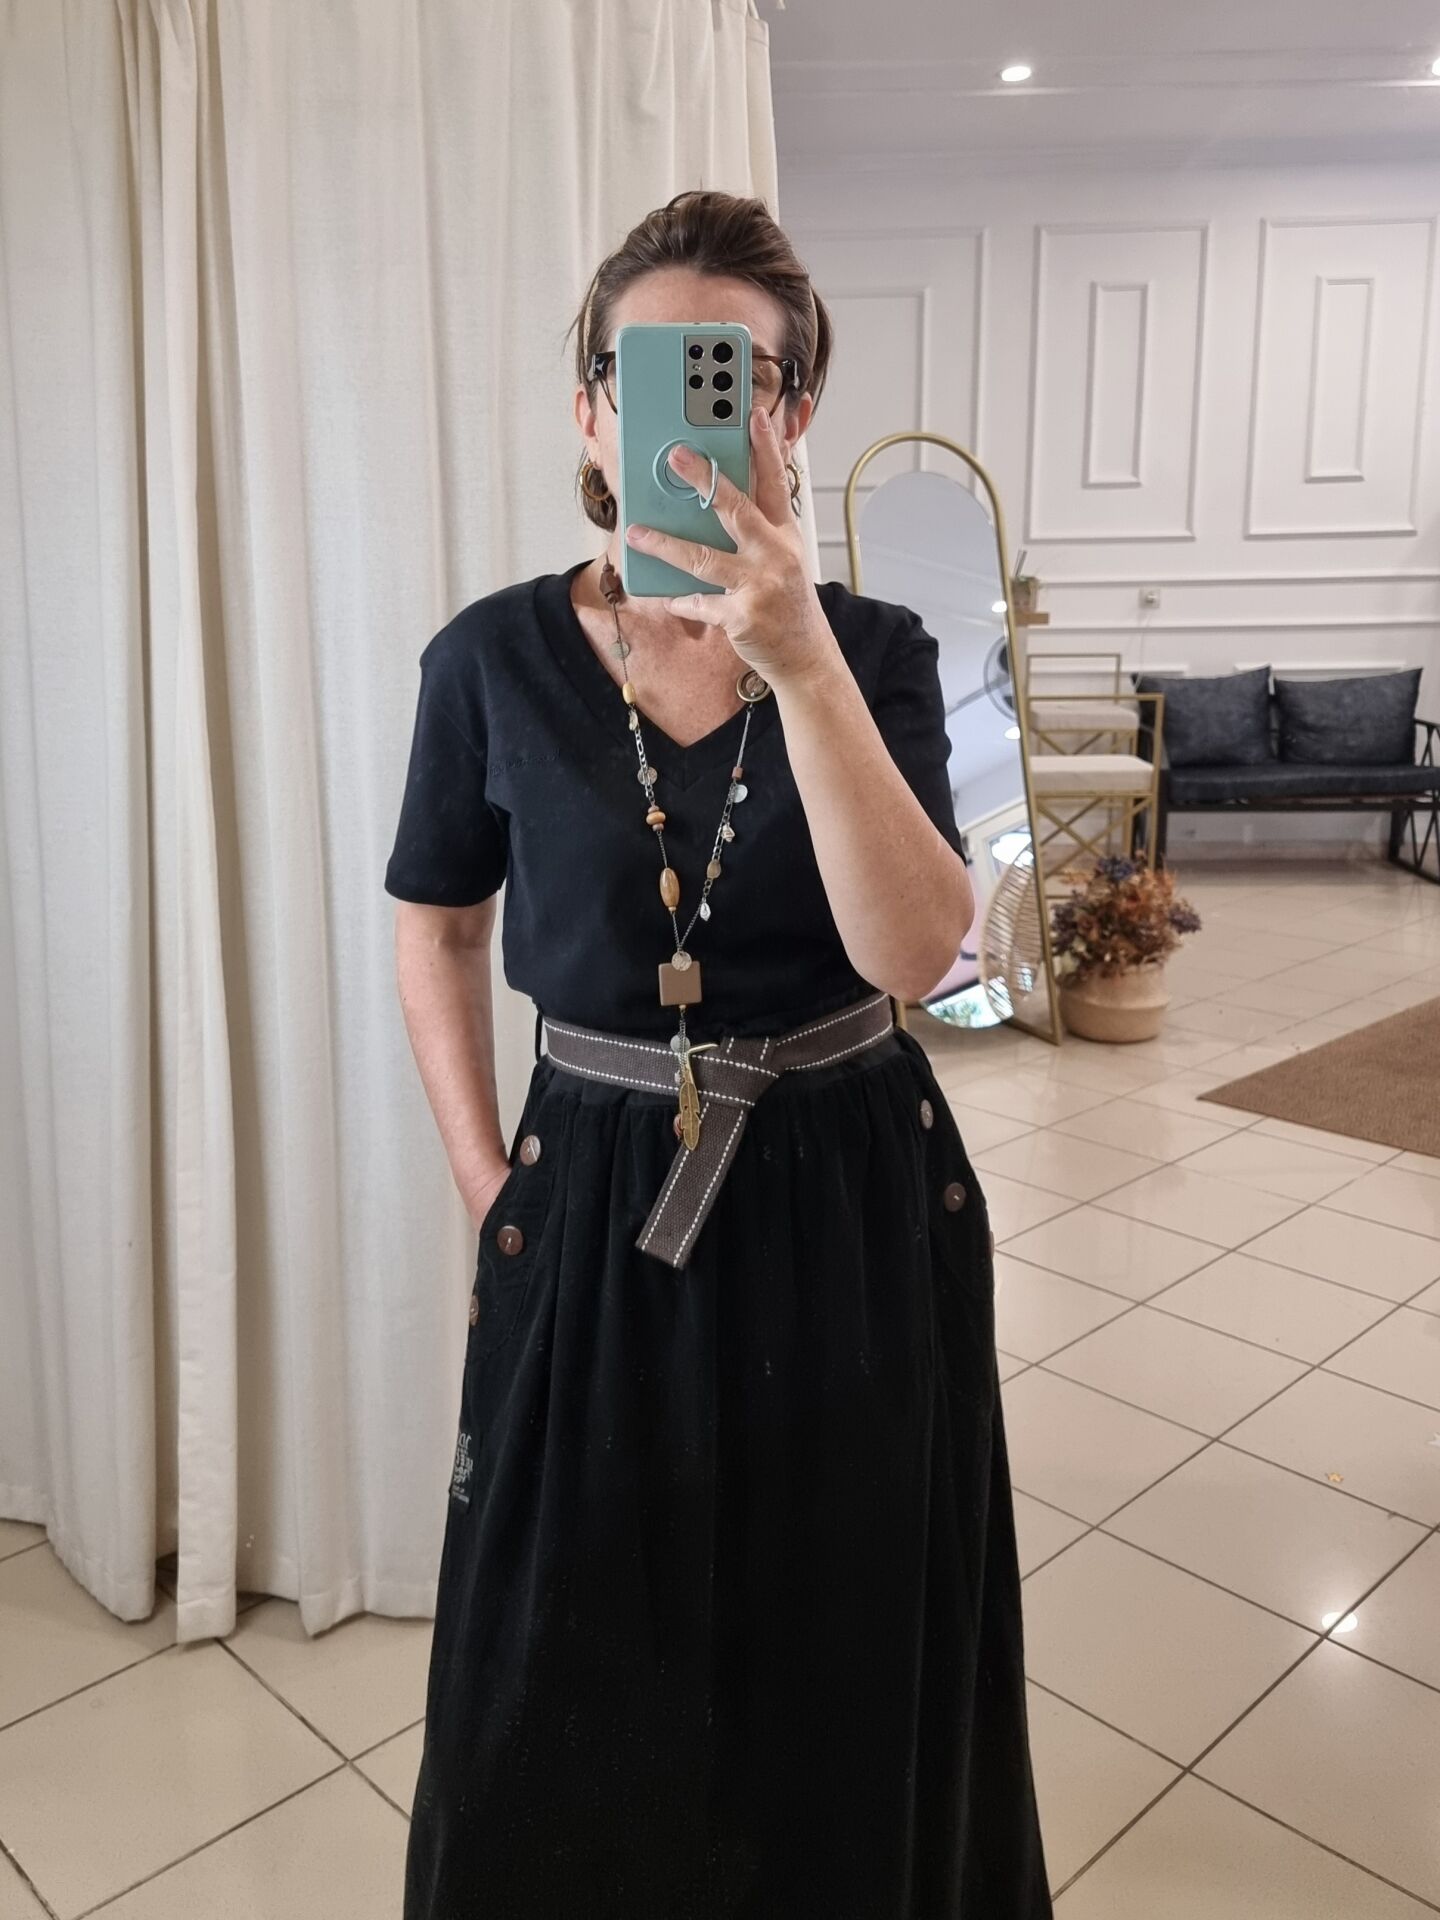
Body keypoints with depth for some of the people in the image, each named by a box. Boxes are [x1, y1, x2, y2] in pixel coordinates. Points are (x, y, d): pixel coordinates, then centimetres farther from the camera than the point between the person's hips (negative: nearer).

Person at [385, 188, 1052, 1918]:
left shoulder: (873, 649, -6)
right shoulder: (492, 660, -6)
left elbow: (913, 951, -21)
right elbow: (437, 931, 7)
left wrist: (801, 664, -30)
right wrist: (485, 1181, 1)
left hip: (855, 1205, 1)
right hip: (597, 1204, 0)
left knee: (844, 1657, 19)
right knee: (574, 1680, 17)